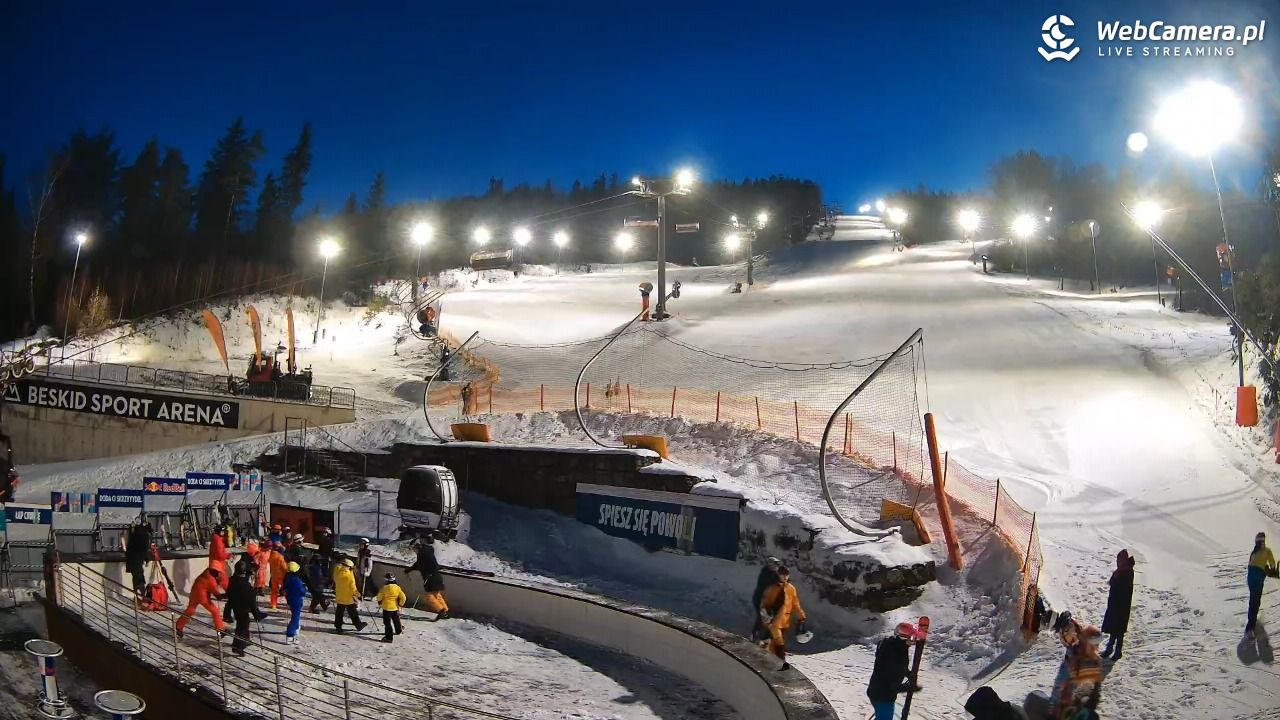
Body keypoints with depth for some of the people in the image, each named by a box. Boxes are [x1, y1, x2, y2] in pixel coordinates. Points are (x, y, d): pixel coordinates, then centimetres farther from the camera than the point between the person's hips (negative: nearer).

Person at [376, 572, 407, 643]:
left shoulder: (384, 588, -13)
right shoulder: (397, 588, -3)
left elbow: (379, 597, -7)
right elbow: (403, 597, -4)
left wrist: (379, 603, 13)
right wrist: (400, 604, 12)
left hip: (386, 608, -5)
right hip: (395, 608, 5)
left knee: (387, 623, -2)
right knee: (396, 620, 26)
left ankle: (388, 637, -7)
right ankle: (398, 631, 49)